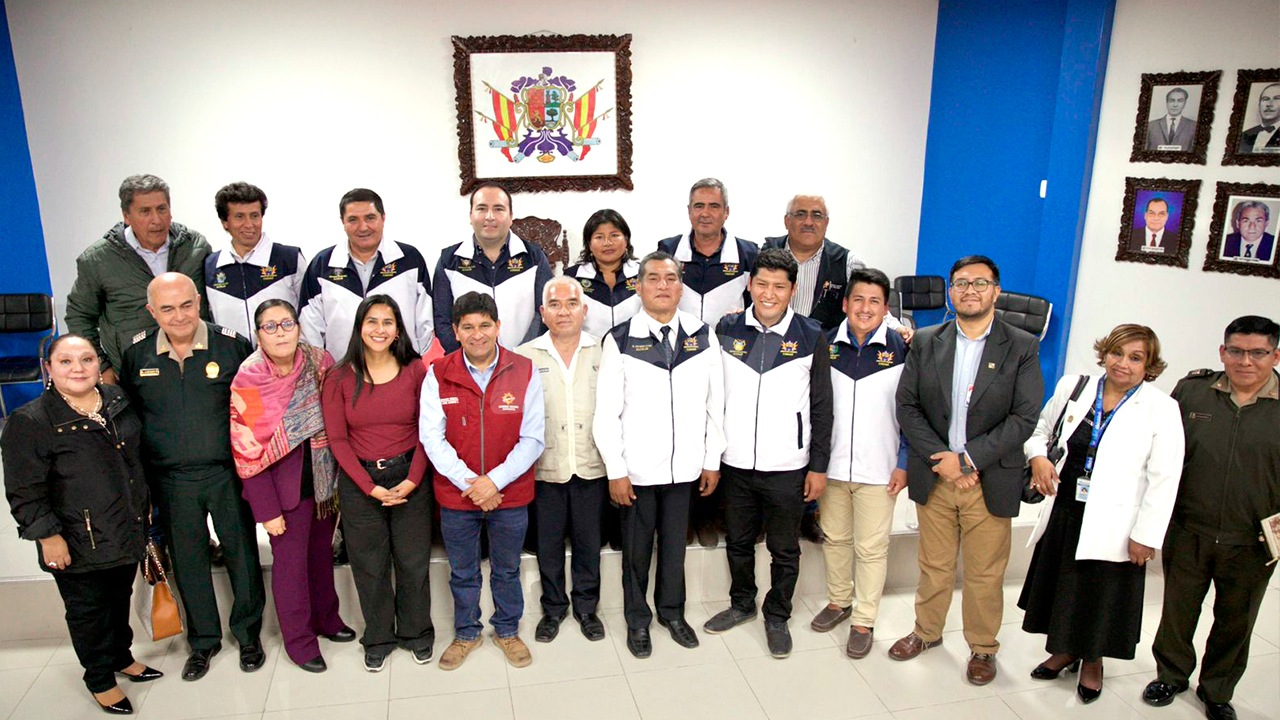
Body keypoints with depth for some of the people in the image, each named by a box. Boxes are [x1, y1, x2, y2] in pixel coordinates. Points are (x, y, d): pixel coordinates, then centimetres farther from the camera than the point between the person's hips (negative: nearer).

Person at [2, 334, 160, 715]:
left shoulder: (118, 401, 2)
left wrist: (142, 510, 19)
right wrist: (47, 534, -17)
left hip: (127, 535, 6)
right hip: (78, 545, -5)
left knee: (120, 598, 22)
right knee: (88, 611, 10)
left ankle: (121, 657, 44)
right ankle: (100, 679, 29)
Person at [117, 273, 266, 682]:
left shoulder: (231, 346, -9)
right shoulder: (136, 354, -1)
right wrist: (141, 472, 9)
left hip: (227, 473, -2)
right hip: (171, 480, 2)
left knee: (242, 554, 7)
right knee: (187, 561, 14)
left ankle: (248, 634, 28)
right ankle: (203, 640, 32)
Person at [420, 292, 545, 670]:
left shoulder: (524, 372, -8)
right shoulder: (438, 375, -6)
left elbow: (532, 439, -9)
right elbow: (432, 436, -9)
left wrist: (494, 480, -18)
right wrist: (468, 482, -18)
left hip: (510, 496, 0)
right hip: (455, 496, 1)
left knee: (507, 570, 18)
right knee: (462, 572, 18)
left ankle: (507, 630, 41)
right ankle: (466, 632, 41)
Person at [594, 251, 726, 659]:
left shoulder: (703, 336, 0)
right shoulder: (619, 341, -8)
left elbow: (715, 403, 5)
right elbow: (606, 414, -7)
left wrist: (712, 460, 5)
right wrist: (615, 471, -8)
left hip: (685, 467, 2)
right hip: (637, 470, -2)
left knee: (675, 542, 16)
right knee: (637, 547, 12)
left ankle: (672, 611, 38)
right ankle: (637, 619, 33)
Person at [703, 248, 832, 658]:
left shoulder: (810, 337, -5)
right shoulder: (727, 330, -1)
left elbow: (821, 407, -1)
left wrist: (819, 466, -2)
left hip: (787, 467, -2)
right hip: (735, 462, 2)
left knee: (785, 551, 12)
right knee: (738, 542, 18)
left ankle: (777, 616, 32)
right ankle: (741, 604, 40)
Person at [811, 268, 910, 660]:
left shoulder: (901, 349, -6)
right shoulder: (827, 345, 0)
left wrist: (904, 464, -4)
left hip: (879, 469, -2)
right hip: (831, 464, 3)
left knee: (871, 547, 6)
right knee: (835, 538, 16)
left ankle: (864, 621, 20)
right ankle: (838, 601, 35)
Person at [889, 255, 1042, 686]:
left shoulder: (1022, 348, -3)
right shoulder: (925, 343, 3)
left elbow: (1025, 418, -10)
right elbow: (907, 406, -1)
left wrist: (967, 458, -16)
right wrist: (939, 458, -12)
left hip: (991, 481, -2)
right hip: (933, 477, 2)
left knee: (985, 573, 10)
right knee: (934, 564, 16)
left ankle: (983, 647, 31)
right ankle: (927, 631, 37)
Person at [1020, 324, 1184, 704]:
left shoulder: (1161, 409, -11)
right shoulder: (1073, 387, -2)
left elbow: (1164, 479, -10)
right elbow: (1040, 427, 13)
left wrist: (1145, 535, -12)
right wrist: (1037, 455, -8)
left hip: (1112, 525, -3)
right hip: (1064, 511, 4)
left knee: (1102, 595, 12)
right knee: (1059, 584, 18)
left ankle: (1092, 663, 38)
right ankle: (1064, 650, 43)